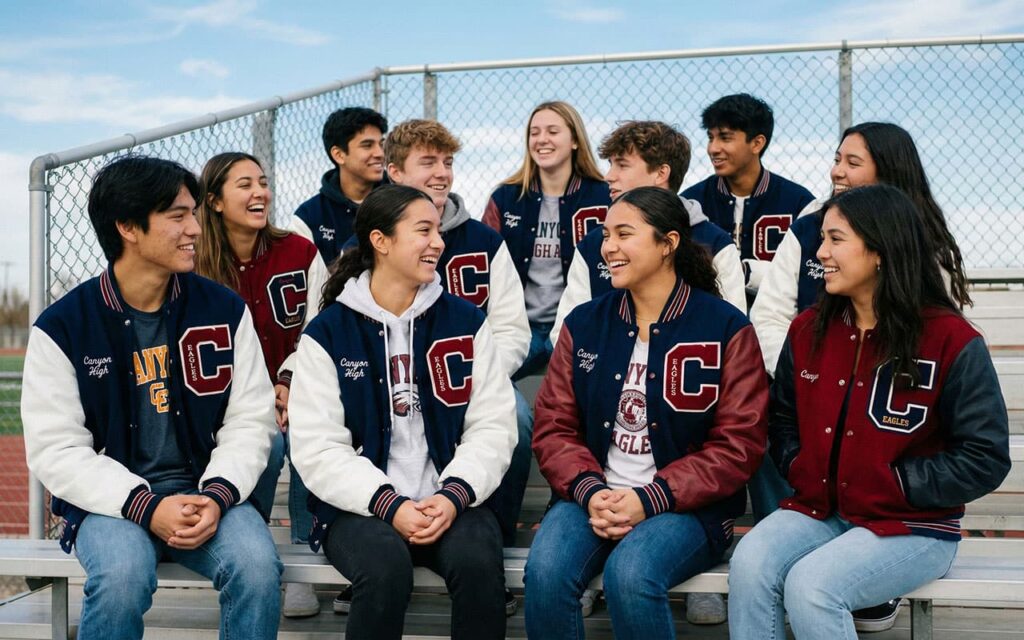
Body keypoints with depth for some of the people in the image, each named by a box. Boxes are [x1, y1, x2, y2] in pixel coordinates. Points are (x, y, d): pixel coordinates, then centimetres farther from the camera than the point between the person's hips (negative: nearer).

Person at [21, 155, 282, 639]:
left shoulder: (224, 311, 3)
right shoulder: (62, 327, -4)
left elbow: (250, 421, 3)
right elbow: (55, 450, -7)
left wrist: (216, 496, -15)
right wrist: (145, 507, -19)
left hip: (207, 493, 2)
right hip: (111, 500, -1)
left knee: (258, 563, -27)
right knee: (123, 575, -33)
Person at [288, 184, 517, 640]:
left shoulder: (465, 321, 7)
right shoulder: (327, 333, 1)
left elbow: (493, 427, 2)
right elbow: (318, 448, -5)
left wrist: (455, 495, -14)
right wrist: (388, 505, -17)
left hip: (449, 500, 2)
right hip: (361, 505, -1)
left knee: (480, 562, -29)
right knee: (385, 567, -33)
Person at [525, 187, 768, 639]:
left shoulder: (725, 328, -2)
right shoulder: (583, 324, 9)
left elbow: (738, 444, -6)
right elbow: (554, 427, 7)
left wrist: (649, 499, -16)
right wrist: (590, 491, -13)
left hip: (687, 506, -3)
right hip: (593, 496, 3)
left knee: (630, 574, -33)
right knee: (545, 572, -27)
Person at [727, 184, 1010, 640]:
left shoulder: (952, 341, -10)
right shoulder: (808, 330, 6)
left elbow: (985, 459, -10)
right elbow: (782, 418, 19)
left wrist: (893, 484, -14)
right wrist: (800, 469, 0)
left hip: (913, 527, -5)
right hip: (818, 510, 5)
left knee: (810, 587, -29)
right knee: (749, 565, -24)